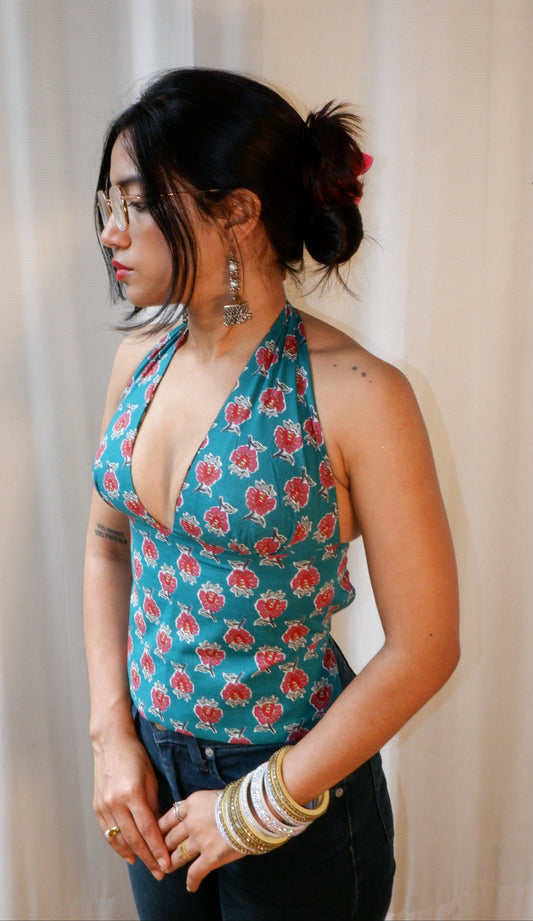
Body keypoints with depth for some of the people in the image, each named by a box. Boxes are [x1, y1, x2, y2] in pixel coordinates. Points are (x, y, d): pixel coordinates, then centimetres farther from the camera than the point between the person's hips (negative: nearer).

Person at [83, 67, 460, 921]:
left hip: (297, 789, -5)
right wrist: (113, 737, -1)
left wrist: (259, 809, -12)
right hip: (151, 763, 5)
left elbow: (423, 649, -19)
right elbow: (107, 545, 6)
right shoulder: (141, 358, -4)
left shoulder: (355, 395, -23)